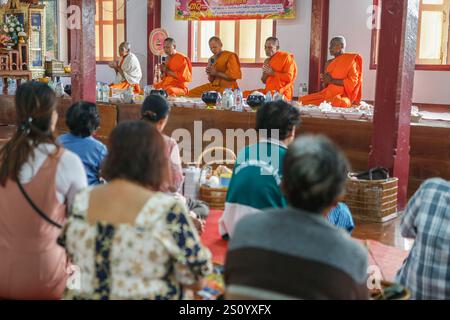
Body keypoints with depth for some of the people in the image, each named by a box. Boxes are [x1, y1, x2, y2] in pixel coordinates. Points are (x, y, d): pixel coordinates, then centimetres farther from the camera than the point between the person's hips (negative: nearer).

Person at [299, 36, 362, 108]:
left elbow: (353, 81, -12)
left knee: (336, 102, -42)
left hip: (343, 95, -7)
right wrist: (325, 81, -4)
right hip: (327, 93, 7)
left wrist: (332, 80, -14)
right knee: (303, 100, -9)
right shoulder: (329, 63, 17)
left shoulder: (350, 60, -1)